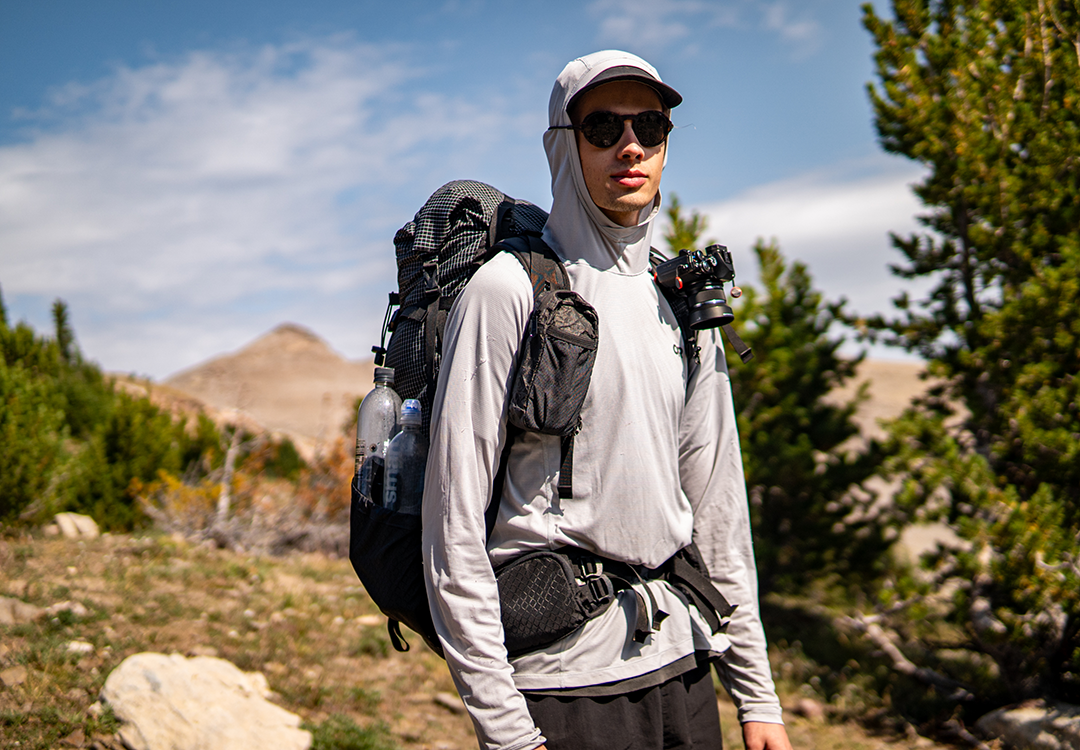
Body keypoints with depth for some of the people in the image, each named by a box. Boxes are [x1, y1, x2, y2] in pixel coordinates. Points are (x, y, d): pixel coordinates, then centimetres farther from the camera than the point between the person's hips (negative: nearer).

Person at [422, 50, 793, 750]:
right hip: (563, 677, -6)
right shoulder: (508, 289, -9)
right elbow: (456, 521, -13)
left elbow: (718, 508, 13)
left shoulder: (684, 309, 11)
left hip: (682, 664, 6)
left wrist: (757, 694, 10)